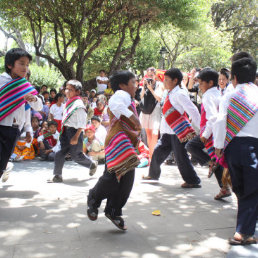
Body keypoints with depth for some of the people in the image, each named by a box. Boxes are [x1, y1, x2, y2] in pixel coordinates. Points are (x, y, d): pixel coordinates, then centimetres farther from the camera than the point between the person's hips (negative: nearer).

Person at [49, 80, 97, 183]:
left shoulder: (78, 105, -14)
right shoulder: (68, 103, 12)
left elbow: (81, 124, -17)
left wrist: (76, 137, -21)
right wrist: (63, 130, 19)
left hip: (74, 131, -8)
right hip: (65, 131, 8)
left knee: (76, 156, 2)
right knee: (60, 153, 1)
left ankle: (92, 164, 28)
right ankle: (57, 176, 7)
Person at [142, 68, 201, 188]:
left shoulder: (180, 94, -15)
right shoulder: (170, 93, 12)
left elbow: (193, 111, -17)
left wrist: (200, 129, -16)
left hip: (180, 131, -9)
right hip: (168, 131, 9)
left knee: (181, 157, -4)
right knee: (158, 151, 14)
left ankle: (193, 181, 9)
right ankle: (153, 175, 32)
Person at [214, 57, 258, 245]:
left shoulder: (229, 97, 2)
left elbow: (220, 121, -7)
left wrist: (218, 145, 2)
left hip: (232, 145, 3)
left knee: (240, 189, 18)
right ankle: (243, 232, -5)